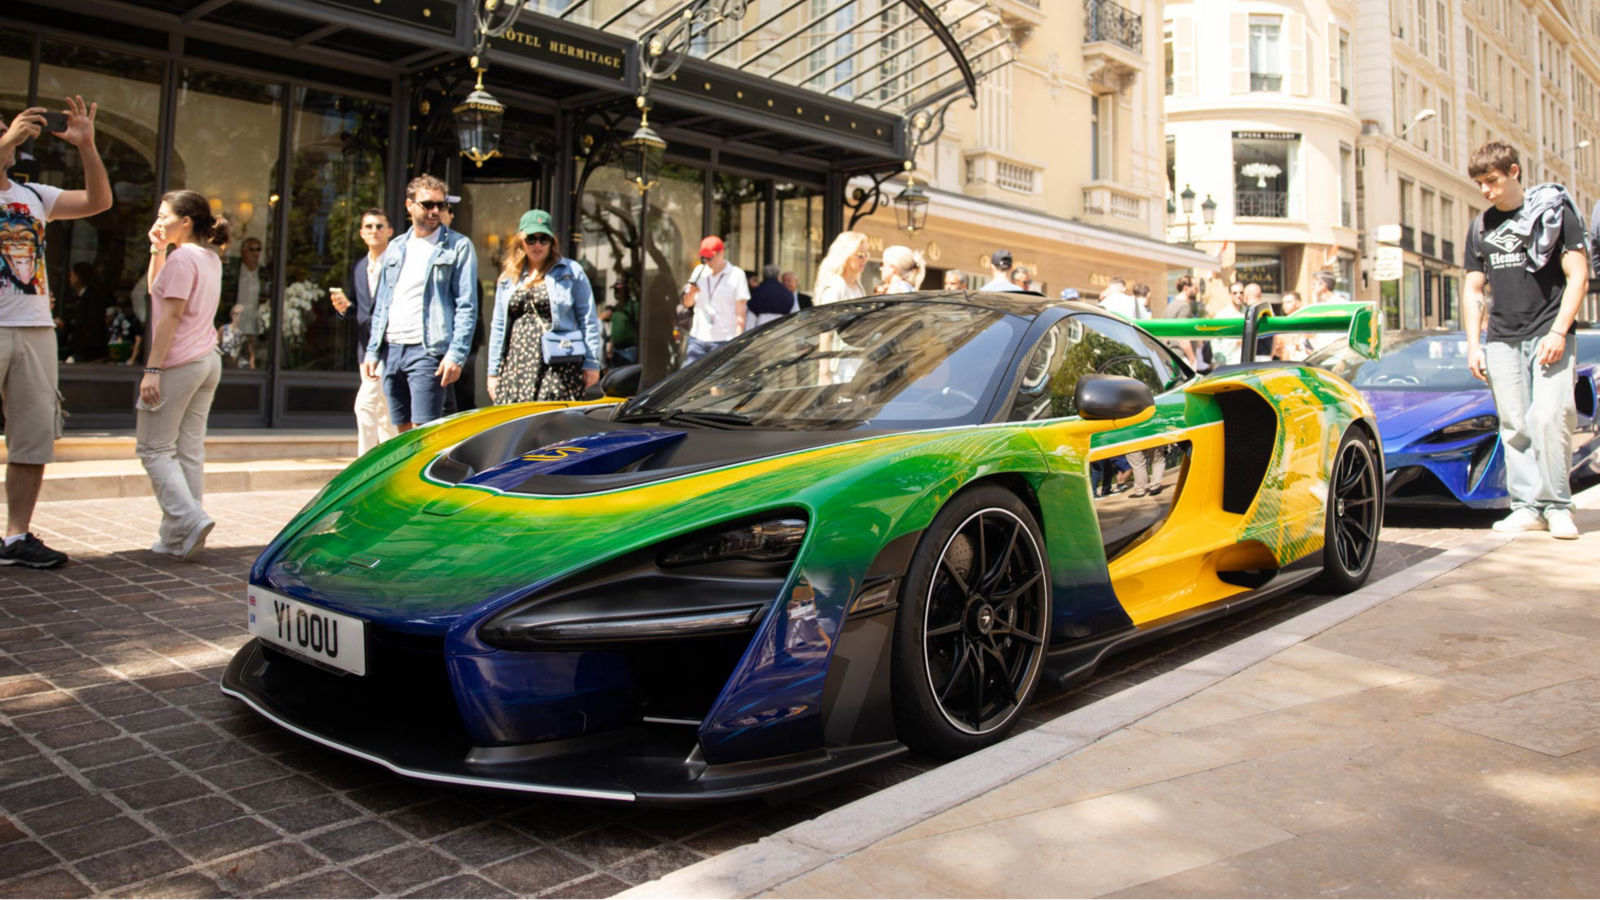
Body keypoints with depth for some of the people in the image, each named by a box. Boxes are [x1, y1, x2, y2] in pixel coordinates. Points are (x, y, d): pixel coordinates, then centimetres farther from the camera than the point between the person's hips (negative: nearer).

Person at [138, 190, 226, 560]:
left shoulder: (181, 257, -12)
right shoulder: (211, 258, 16)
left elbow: (170, 315, -18)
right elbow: (155, 289, 26)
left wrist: (152, 368, -19)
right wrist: (157, 251, 16)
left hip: (179, 364, -9)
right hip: (209, 362, 9)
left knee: (154, 448, 0)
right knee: (189, 450, 8)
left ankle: (189, 519, -13)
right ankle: (178, 536, 10)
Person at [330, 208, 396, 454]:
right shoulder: (358, 268, 15)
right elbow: (360, 309, 20)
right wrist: (345, 307, -2)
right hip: (367, 348, 8)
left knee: (366, 404, -14)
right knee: (383, 413, 14)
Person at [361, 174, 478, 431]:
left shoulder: (458, 246, 1)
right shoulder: (395, 247, 18)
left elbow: (467, 306, -6)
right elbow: (381, 306, 21)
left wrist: (456, 354, -15)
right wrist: (372, 351, 13)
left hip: (427, 350, -6)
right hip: (392, 349, 6)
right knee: (403, 434, 9)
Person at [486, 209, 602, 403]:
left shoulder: (572, 271, 6)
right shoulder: (508, 279, 18)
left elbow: (588, 320, 3)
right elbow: (498, 326, 20)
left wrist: (591, 364, -3)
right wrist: (493, 371, 16)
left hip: (559, 369, -4)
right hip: (516, 366, 4)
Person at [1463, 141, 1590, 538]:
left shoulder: (1555, 211, 1)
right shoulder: (1480, 227, 14)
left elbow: (1578, 277, -3)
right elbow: (1473, 290, 16)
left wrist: (1558, 332, -13)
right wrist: (1473, 344, 7)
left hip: (1548, 334, -4)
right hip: (1502, 340, 4)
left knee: (1548, 417, -15)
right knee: (1514, 426, 1)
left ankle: (1557, 505, -4)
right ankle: (1526, 507, 6)